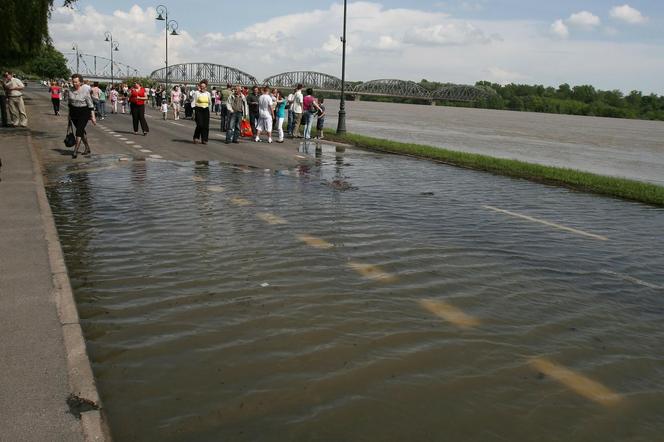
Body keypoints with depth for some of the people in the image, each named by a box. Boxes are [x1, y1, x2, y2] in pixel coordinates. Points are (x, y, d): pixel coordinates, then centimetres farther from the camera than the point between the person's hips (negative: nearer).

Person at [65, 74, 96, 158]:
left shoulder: (85, 91, -11)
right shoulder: (70, 91, 2)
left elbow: (90, 104, -9)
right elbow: (69, 103, 14)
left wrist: (93, 116, -11)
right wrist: (69, 115, 15)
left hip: (84, 113, -5)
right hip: (74, 113, 5)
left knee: (79, 131, -14)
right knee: (82, 131, 14)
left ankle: (75, 151, -12)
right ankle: (87, 148, 28)